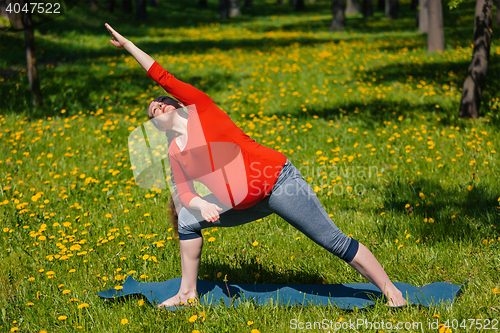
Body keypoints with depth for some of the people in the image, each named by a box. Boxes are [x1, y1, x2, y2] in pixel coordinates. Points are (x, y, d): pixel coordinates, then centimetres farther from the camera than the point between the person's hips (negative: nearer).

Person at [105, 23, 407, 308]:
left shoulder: (201, 108, 0)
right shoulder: (175, 152, 13)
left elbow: (163, 77, -1)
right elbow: (184, 193, 5)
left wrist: (128, 44, 7)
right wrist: (200, 205, -18)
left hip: (278, 181, -7)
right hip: (245, 205, 7)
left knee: (334, 240, -8)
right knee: (187, 220, 8)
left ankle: (391, 291, -1)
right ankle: (188, 294, 18)